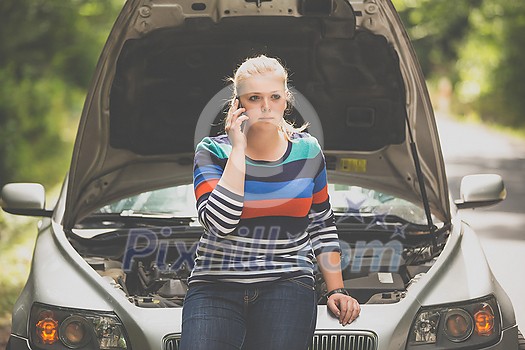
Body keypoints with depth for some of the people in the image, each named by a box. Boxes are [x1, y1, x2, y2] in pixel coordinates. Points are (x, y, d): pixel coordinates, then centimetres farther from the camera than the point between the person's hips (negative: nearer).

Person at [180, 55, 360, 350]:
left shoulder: (308, 151, 8)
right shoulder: (214, 152, 0)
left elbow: (323, 226, 18)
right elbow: (220, 222, -17)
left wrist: (337, 290, 13)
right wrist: (238, 149, -14)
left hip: (288, 284, 1)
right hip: (216, 286, -1)